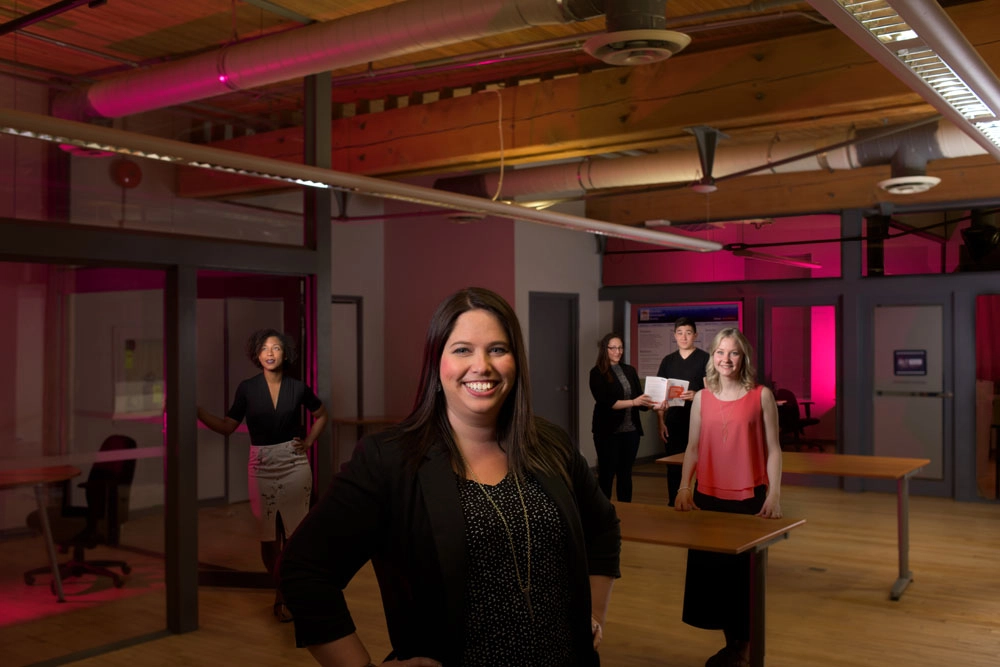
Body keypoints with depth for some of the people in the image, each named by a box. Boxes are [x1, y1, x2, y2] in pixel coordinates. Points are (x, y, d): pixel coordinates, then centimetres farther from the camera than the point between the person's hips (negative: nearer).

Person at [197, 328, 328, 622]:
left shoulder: (298, 387, -2)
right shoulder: (247, 388, -3)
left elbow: (321, 415, 15)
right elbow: (227, 427, -2)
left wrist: (309, 441, 4)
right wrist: (196, 409, -13)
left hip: (295, 466, 0)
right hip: (262, 467, 1)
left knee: (296, 533, 0)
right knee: (268, 535, 7)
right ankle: (281, 591, 24)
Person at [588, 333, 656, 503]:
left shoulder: (630, 371, 11)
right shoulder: (597, 373, -5)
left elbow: (640, 399, 10)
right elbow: (605, 402, -15)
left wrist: (652, 404, -11)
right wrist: (633, 402, -23)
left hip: (630, 430, 5)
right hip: (608, 432, -5)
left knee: (626, 474, 11)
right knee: (606, 474, 1)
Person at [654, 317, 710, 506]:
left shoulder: (704, 359, -1)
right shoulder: (668, 361, 11)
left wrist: (696, 395, -26)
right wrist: (661, 422, 3)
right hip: (673, 422, 4)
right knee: (673, 466, 8)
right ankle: (673, 504, 17)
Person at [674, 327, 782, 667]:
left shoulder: (762, 396, -2)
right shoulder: (702, 397, 6)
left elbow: (772, 449, -2)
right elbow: (693, 447, 8)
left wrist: (774, 495, -9)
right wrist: (684, 487, -3)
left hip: (750, 498, -3)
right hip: (708, 496, 3)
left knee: (744, 571, 5)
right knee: (710, 568, 8)